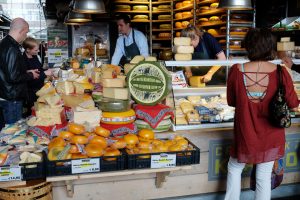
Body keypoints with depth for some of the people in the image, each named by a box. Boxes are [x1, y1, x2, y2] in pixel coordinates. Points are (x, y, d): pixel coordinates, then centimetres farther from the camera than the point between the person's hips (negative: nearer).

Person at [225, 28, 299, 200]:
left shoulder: (236, 71, -16)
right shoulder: (280, 73, -16)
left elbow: (231, 101, -2)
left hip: (245, 134, 0)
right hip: (271, 136, 1)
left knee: (234, 168, 23)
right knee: (264, 176, 15)